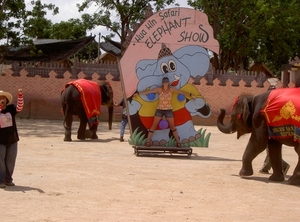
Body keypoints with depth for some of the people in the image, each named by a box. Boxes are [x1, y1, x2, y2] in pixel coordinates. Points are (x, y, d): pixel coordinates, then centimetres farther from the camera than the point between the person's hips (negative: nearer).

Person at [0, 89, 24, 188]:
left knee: (10, 161, 10)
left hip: (12, 140, 3)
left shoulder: (11, 108, 3)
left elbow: (20, 107, -13)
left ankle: (8, 179, 21)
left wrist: (20, 95, -26)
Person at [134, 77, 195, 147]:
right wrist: (138, 93, -12)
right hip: (159, 110, -1)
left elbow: (181, 92, -5)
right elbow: (148, 91, -10)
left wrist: (190, 95, -11)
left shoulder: (171, 89, -5)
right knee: (154, 126, 1)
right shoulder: (159, 89, -9)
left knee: (172, 126, 7)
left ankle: (178, 142, 14)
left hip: (168, 110, 1)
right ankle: (148, 141, 8)